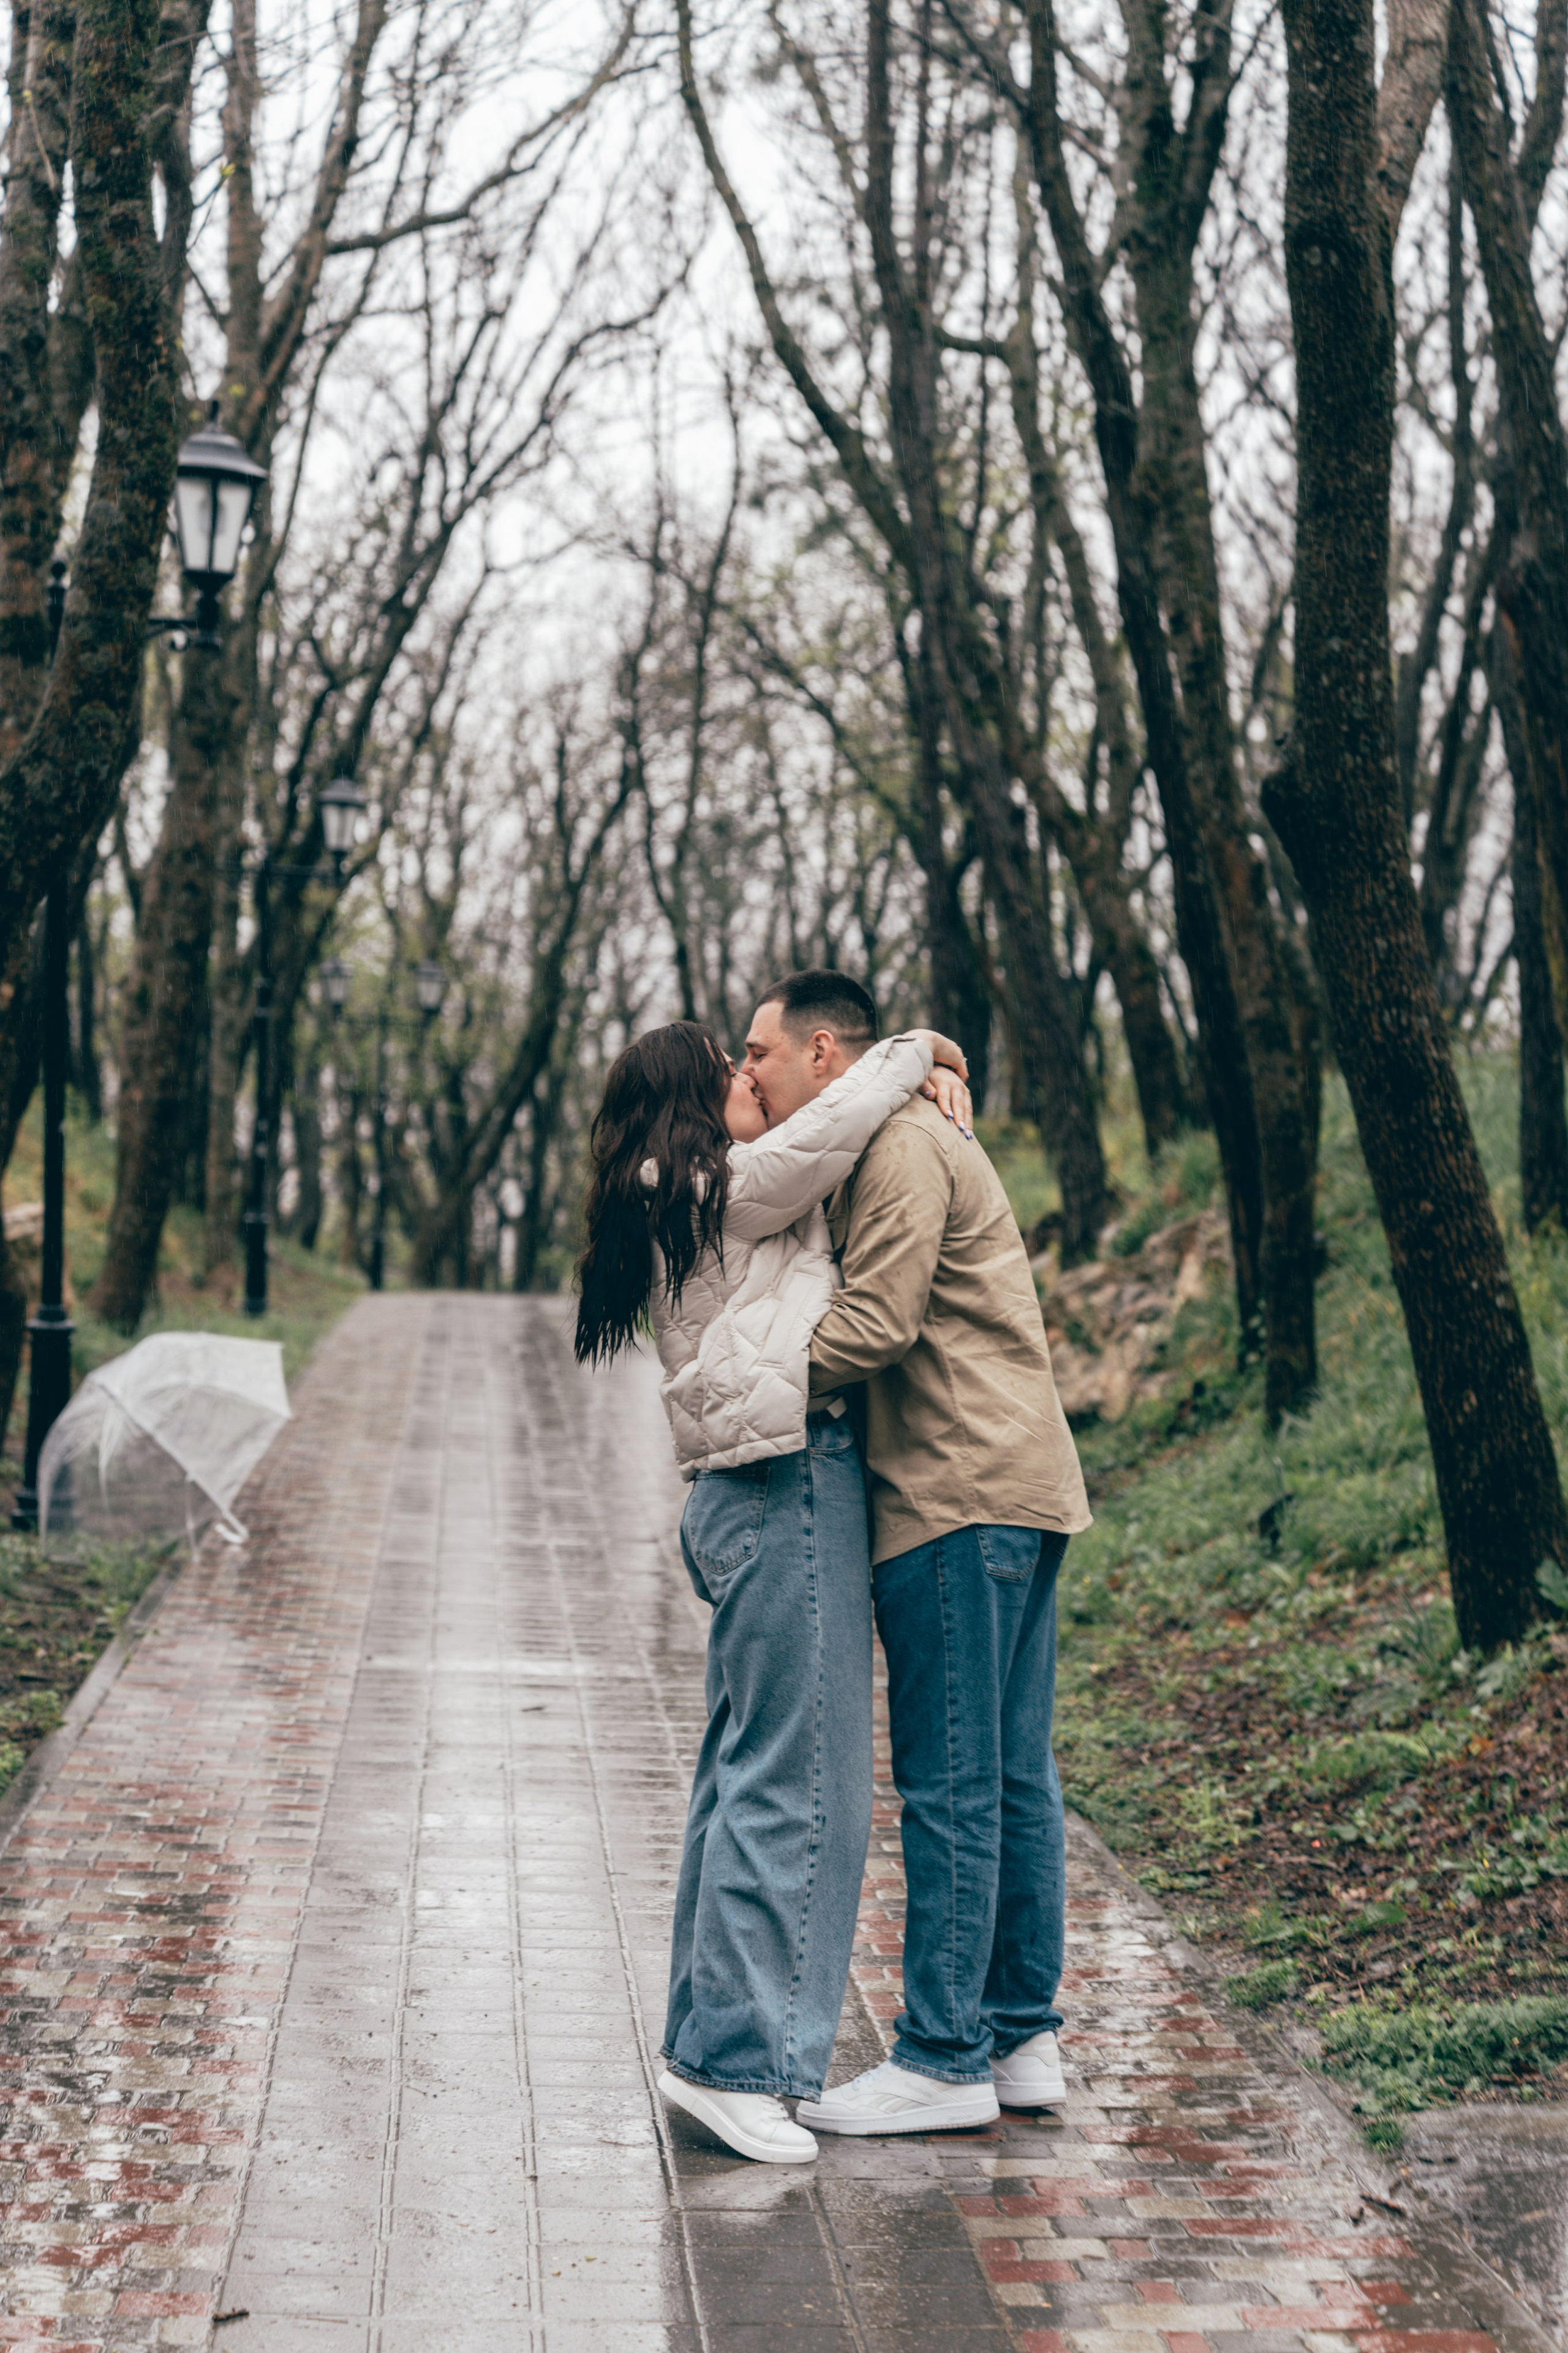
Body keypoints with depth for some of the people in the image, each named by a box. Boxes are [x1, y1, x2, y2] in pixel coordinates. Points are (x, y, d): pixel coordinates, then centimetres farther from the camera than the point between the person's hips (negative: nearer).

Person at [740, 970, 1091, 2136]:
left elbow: (876, 1325, -18)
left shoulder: (900, 1147, -9)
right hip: (1025, 1485, 10)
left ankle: (944, 2060, 0)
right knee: (1011, 1777, 12)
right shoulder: (917, 1143, 23)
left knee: (949, 1785, -6)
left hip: (962, 1495, -10)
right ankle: (1022, 2037, 18)